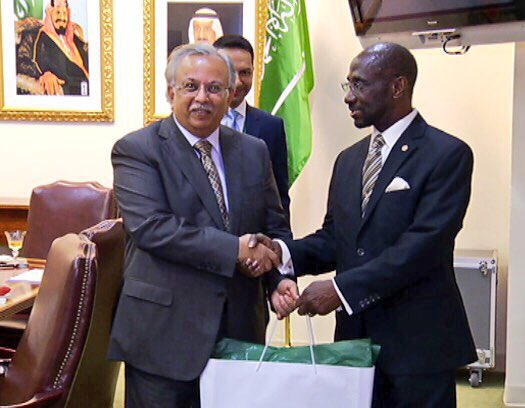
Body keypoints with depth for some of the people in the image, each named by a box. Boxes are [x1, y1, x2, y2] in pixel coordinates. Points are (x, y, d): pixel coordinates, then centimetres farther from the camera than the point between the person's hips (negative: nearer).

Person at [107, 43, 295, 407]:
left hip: (240, 328, 5)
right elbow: (149, 226, -19)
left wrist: (280, 278, -7)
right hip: (164, 333, -4)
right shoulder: (136, 150, -6)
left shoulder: (254, 151, 10)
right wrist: (234, 249, -21)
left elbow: (275, 226, 12)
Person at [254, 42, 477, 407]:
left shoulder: (448, 155, -10)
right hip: (354, 335, 6)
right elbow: (333, 238, 12)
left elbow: (422, 245, -19)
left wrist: (341, 289, -22)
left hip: (417, 342, -6)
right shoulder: (349, 160, 14)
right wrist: (283, 251, -7)